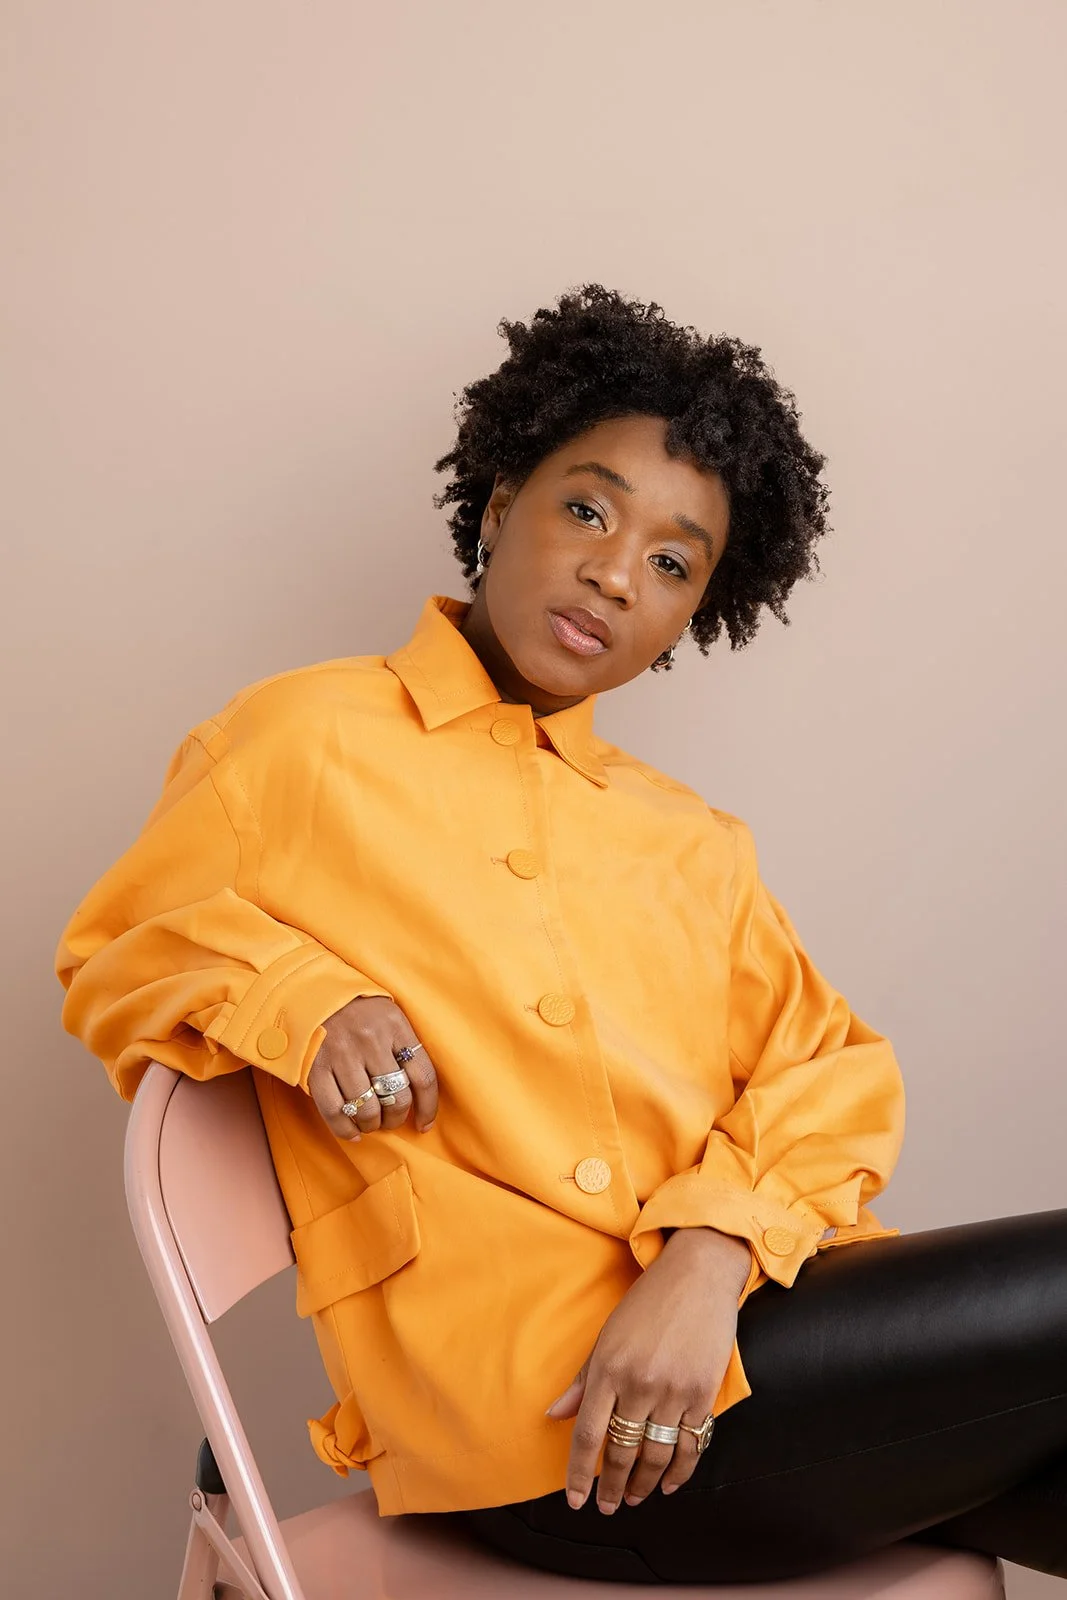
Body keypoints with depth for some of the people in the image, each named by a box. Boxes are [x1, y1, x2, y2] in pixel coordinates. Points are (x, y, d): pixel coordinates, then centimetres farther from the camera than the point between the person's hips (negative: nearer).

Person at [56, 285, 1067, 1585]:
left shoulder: (694, 843, 21)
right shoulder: (301, 740, 10)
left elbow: (833, 1075, 10)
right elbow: (112, 958, 14)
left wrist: (712, 1258, -12)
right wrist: (307, 1002, -8)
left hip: (708, 1332, 5)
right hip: (512, 1378, -5)